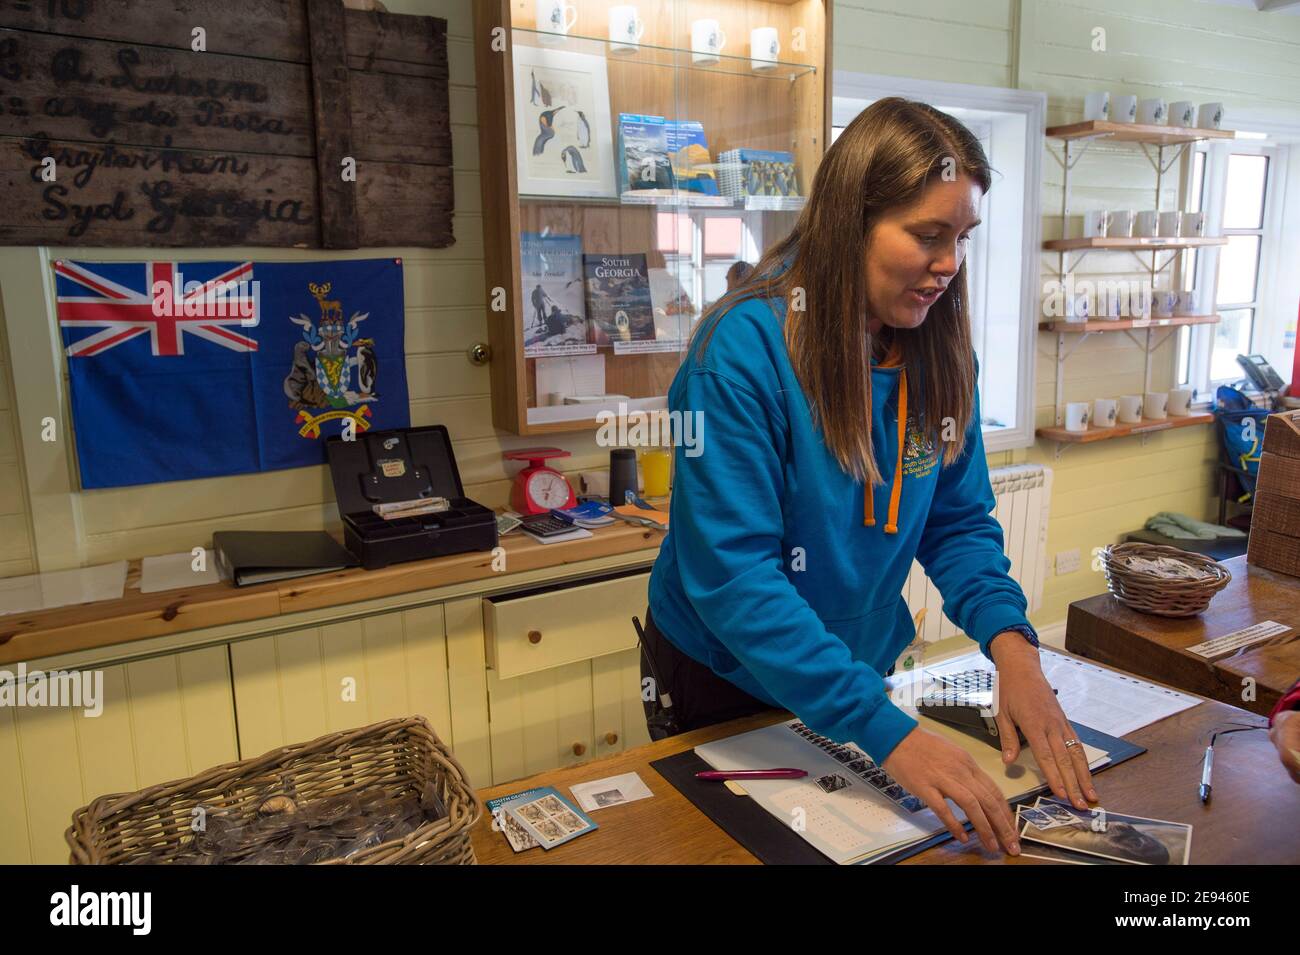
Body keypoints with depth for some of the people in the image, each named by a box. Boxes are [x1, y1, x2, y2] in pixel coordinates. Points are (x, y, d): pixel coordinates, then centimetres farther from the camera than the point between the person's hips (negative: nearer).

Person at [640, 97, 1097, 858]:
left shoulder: (941, 352, -8)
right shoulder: (745, 346, -28)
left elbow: (959, 523, -2)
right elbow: (732, 574, -32)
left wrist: (1009, 638, -21)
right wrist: (887, 731, -35)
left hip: (859, 677, 5)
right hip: (722, 685, -4)